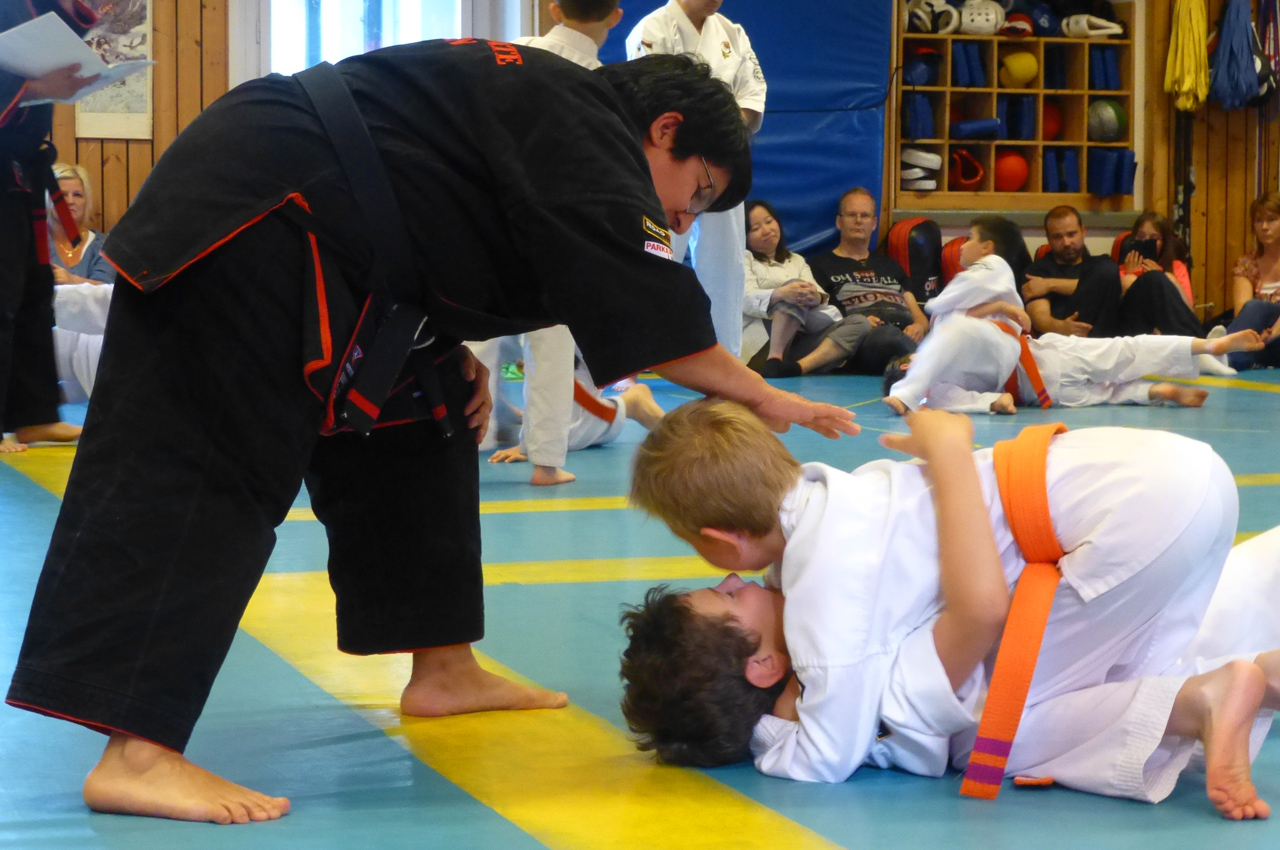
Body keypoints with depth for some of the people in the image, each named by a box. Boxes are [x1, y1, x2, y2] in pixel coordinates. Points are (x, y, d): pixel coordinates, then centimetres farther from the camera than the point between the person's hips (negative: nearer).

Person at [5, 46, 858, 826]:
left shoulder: (551, 115, 20)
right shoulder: (591, 136, -10)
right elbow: (652, 315, -18)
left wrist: (451, 356, 12)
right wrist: (763, 398, -6)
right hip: (254, 214, -11)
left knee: (416, 428, 17)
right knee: (203, 469, -17)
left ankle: (443, 670, 25)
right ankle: (134, 754, -23)